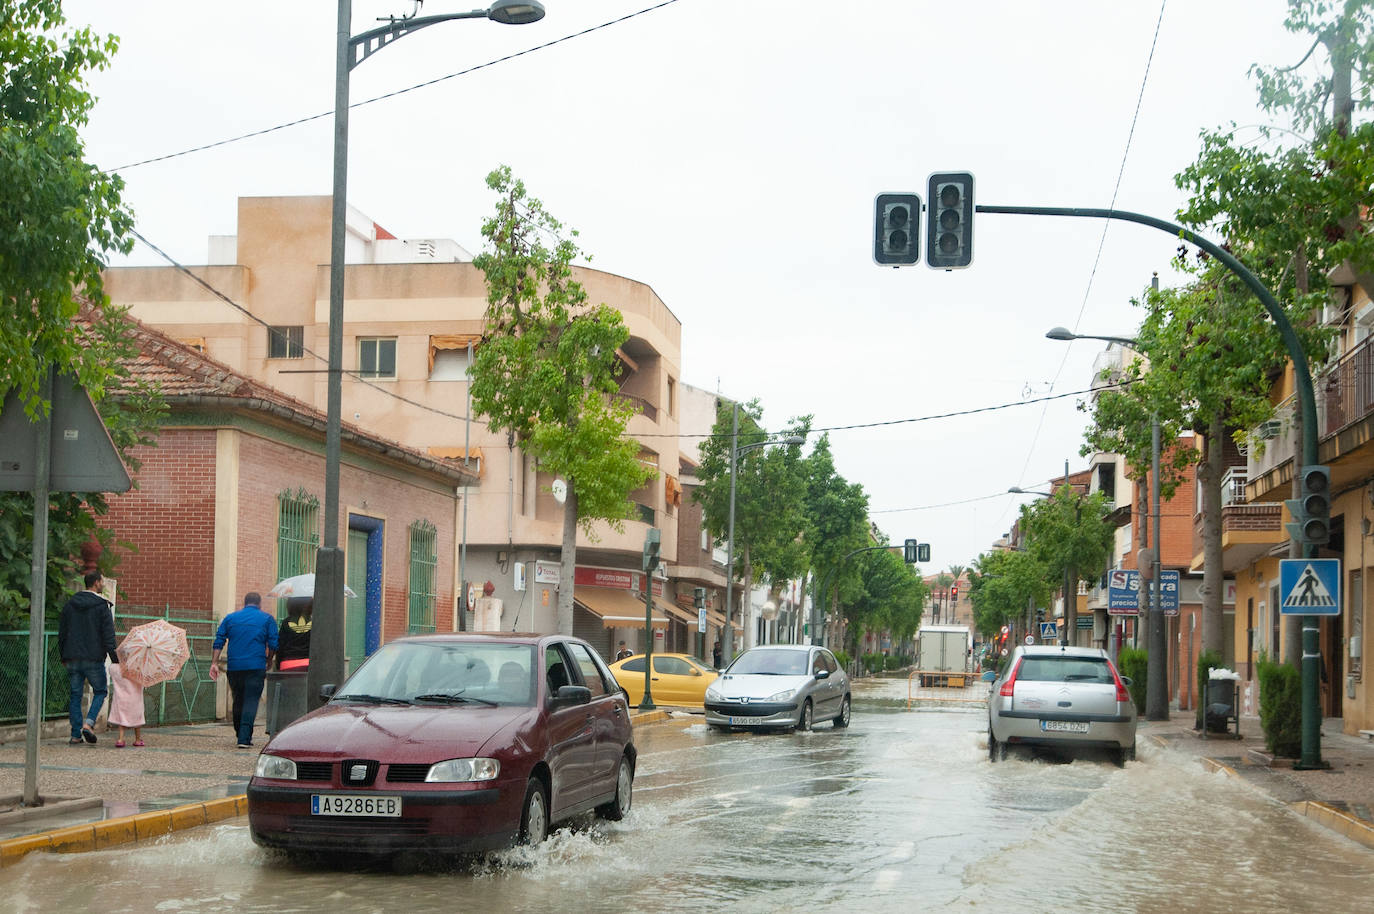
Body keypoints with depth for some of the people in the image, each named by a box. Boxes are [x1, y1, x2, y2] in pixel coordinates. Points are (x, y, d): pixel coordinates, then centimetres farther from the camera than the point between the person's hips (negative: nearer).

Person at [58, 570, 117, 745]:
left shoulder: (70, 604, 10)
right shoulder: (101, 606, -7)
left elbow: (62, 632, 14)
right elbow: (108, 634, -11)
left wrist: (63, 657, 22)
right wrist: (114, 658, -8)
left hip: (73, 659, 5)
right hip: (93, 658, -4)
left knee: (75, 695, 9)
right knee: (100, 691, 10)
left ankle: (76, 734, 5)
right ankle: (88, 723, -11)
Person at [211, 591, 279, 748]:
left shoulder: (230, 618, 13)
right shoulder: (267, 619, 6)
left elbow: (218, 641, 5)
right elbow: (273, 645, 0)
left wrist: (214, 663, 3)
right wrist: (268, 664, 10)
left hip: (234, 667, 3)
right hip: (256, 667, -3)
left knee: (238, 701, 14)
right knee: (251, 701, -5)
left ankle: (242, 736, 22)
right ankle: (244, 739, -16)